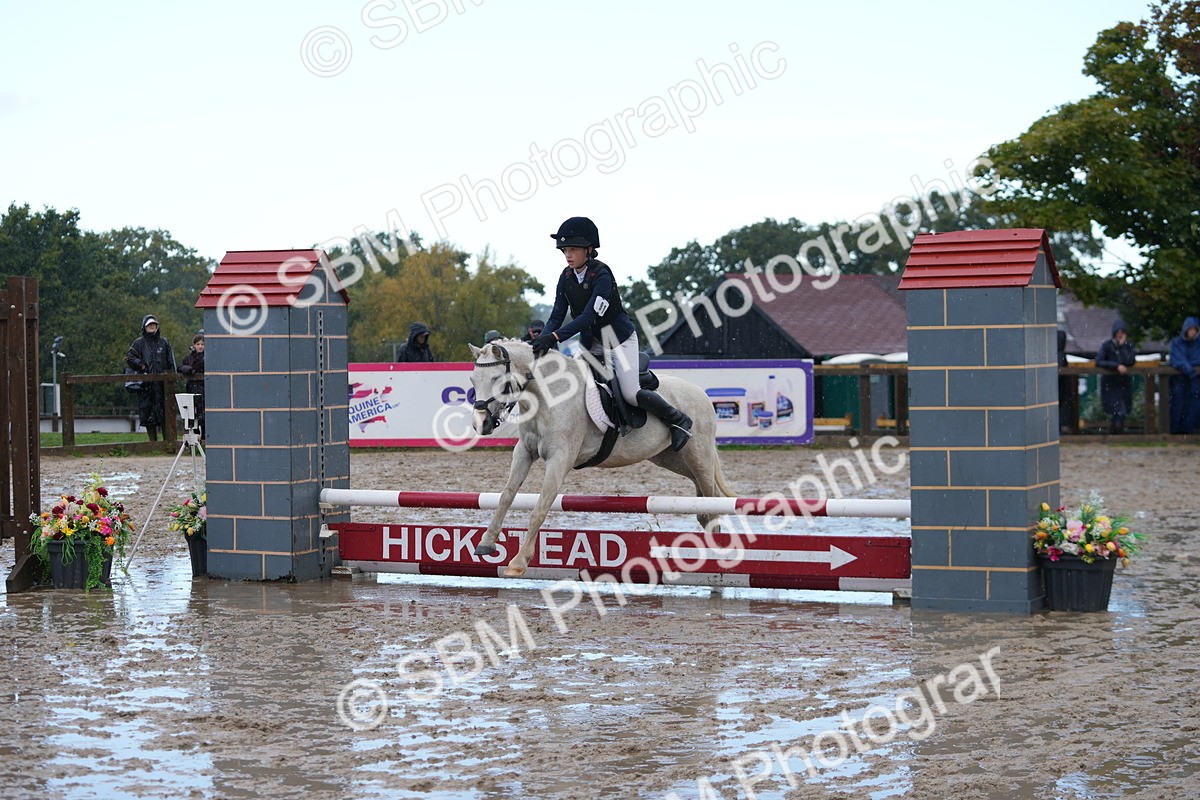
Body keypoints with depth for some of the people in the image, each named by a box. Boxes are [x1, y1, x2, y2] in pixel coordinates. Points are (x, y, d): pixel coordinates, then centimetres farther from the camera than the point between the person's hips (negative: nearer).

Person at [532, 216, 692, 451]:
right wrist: (542, 339, -25)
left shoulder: (601, 274, -24)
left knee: (631, 394, -16)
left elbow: (589, 315, -34)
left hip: (619, 337, -7)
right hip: (590, 341, 7)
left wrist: (555, 336, -44)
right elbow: (557, 315, -5)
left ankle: (678, 421, 3)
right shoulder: (566, 277, -3)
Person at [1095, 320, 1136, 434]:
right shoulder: (1107, 345, -9)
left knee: (1122, 414, 7)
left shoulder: (1129, 345, -1)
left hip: (1125, 383, 4)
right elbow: (1098, 362, -19)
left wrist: (1122, 346, -19)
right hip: (1110, 384, -4)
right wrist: (1117, 366, -24)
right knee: (1119, 413, -16)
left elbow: (1130, 361, -17)